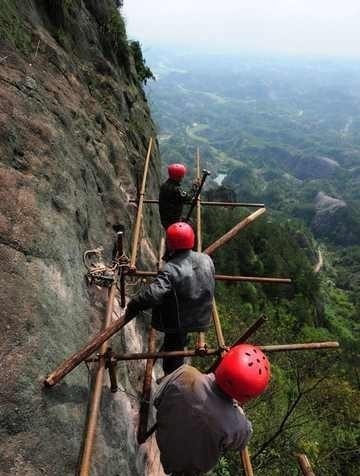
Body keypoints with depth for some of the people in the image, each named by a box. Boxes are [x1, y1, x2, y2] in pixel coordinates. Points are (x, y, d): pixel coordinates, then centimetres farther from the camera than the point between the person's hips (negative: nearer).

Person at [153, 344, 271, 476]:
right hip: (196, 465, -1)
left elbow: (157, 401, -16)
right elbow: (239, 445, -12)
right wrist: (238, 409, -2)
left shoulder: (185, 375, -37)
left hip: (165, 444, 2)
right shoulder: (237, 425, -38)